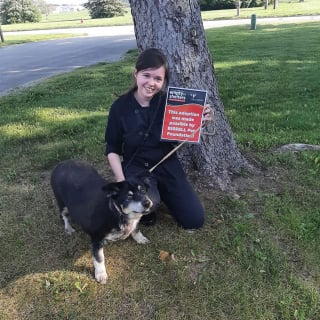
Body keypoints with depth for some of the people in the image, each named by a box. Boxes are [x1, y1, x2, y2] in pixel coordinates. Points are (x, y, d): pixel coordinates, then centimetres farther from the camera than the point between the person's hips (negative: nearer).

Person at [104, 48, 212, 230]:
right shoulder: (120, 106, -12)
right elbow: (112, 148, -3)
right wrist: (121, 181, -13)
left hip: (168, 165, 2)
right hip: (136, 167, -2)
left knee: (195, 221, -1)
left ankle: (161, 192, 23)